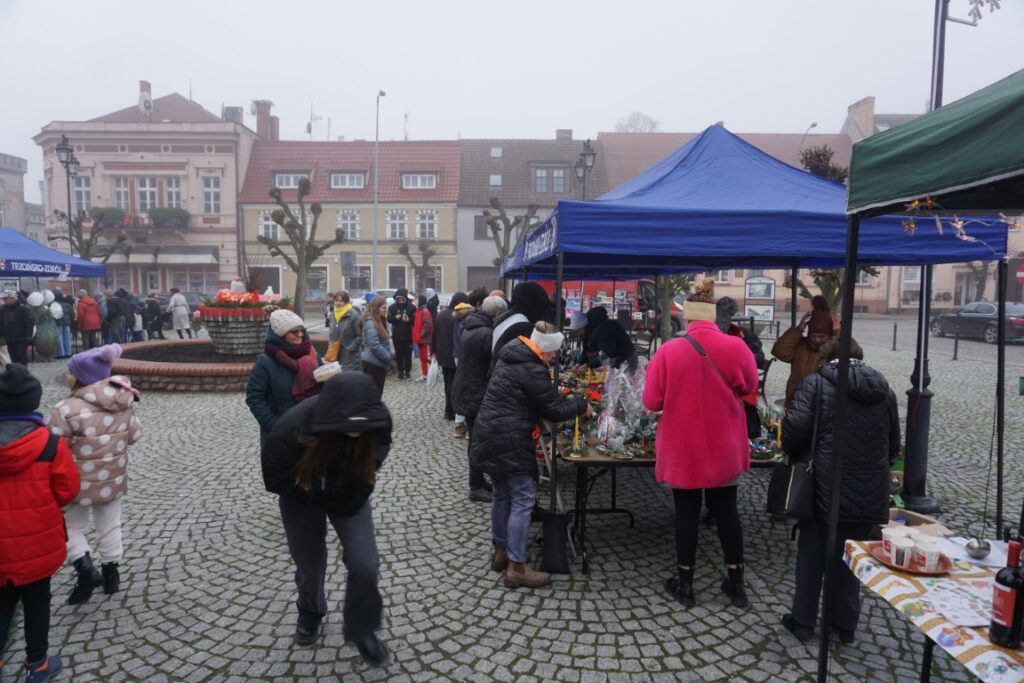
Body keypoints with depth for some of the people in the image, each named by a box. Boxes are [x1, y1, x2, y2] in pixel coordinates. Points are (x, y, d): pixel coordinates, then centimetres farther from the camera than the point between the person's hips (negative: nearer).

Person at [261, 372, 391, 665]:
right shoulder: (293, 429, -37)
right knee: (309, 566, 14)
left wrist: (353, 494, -19)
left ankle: (361, 629, 19)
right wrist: (321, 496, -15)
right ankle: (310, 613, 48)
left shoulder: (378, 420, -29)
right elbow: (275, 479, -18)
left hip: (350, 496, 2)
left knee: (365, 564, -8)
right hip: (303, 499, -1)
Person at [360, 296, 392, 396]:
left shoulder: (378, 321, 12)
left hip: (378, 362, 9)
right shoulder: (371, 323, -17)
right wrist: (388, 357, -14)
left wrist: (387, 356, 6)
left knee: (377, 392, 15)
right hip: (373, 363, -9)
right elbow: (375, 346, -22)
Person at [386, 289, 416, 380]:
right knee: (398, 354, 7)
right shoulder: (392, 307, 3)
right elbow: (389, 319, 0)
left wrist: (408, 320, -26)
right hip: (397, 335, 2)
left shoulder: (411, 307, -5)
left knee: (408, 354, 4)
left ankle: (407, 371, 12)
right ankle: (400, 371, 14)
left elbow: (415, 319, -6)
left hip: (408, 335, -2)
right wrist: (395, 317, -20)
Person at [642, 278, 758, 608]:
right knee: (726, 511, 16)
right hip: (724, 446, 2)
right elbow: (749, 386, 8)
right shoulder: (736, 348, -10)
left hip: (683, 447, -2)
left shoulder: (669, 350, -15)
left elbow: (651, 401, -9)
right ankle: (736, 583, 26)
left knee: (686, 513, 11)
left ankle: (684, 583, 22)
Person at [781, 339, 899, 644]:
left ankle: (803, 620, 21)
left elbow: (794, 427, -16)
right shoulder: (884, 390, 9)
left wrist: (796, 457, 4)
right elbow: (893, 444, 14)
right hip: (869, 492, 4)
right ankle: (846, 624, 28)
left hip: (824, 486, -4)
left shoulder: (815, 383, -7)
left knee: (811, 554, 11)